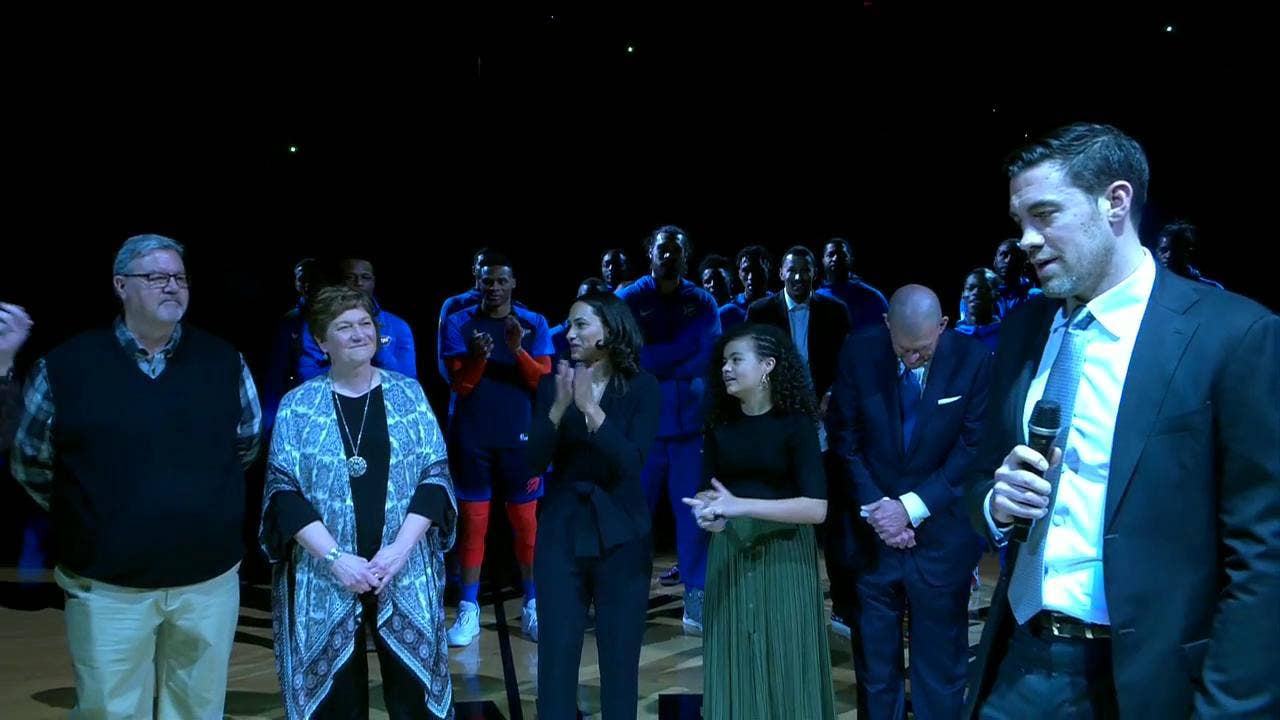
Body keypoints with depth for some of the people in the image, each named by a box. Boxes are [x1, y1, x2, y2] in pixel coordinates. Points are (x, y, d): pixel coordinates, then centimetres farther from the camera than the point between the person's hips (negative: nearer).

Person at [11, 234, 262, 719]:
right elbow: (31, 463, 6)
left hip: (211, 579, 2)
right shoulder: (65, 365, -5)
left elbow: (247, 445, 14)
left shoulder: (224, 361, 1)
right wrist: (95, 518, 7)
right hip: (106, 587, -2)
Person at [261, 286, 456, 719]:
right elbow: (283, 490, -5)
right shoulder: (298, 404, 1)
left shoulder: (408, 394, 4)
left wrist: (399, 549, -12)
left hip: (406, 576, 1)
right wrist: (334, 557, -15)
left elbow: (436, 475, 0)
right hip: (325, 579, -1)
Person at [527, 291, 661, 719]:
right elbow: (534, 463, -8)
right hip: (561, 530, 1)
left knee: (620, 654, 9)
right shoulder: (552, 384, 0)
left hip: (620, 534, -1)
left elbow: (633, 463, -17)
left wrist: (590, 407, -26)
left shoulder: (642, 388, -6)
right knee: (556, 652, 5)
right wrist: (560, 406, -22)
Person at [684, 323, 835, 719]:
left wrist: (740, 506, -22)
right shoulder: (720, 424, 6)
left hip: (783, 557, -4)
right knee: (735, 671, 8)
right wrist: (709, 512, -14)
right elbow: (708, 491, 11)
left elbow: (817, 508, -15)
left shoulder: (795, 423, -8)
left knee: (785, 672, 3)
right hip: (730, 556, 4)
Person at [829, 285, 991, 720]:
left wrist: (912, 507, -14)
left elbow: (973, 451, -8)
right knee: (875, 660, 12)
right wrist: (875, 508, -9)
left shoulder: (976, 361, -9)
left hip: (941, 535, -1)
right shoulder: (859, 353, -5)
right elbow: (846, 440, 0)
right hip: (873, 534, 1)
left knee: (940, 665, 10)